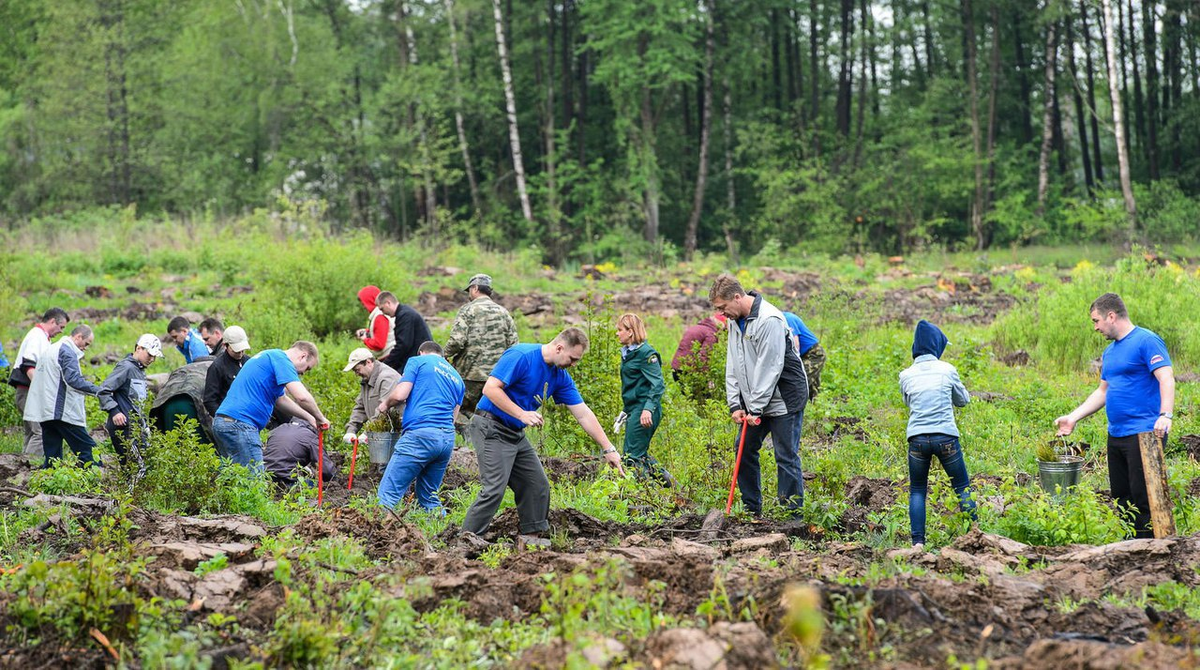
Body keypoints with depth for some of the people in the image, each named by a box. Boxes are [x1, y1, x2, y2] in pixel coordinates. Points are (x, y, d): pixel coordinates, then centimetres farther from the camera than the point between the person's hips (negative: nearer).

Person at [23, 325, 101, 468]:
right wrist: (98, 390, -21)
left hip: (43, 411, 9)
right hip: (62, 412, -9)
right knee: (87, 450, -7)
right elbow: (73, 379, -21)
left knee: (52, 456, 8)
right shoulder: (67, 351, -10)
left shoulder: (50, 350, 21)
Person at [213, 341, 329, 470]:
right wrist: (320, 419, -3)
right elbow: (302, 396, -19)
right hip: (239, 424, -10)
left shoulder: (269, 356, 24)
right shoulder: (281, 358, -7)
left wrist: (309, 418, 34)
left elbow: (281, 400, 36)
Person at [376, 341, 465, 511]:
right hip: (448, 438, 7)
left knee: (388, 494, -10)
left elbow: (400, 395, -2)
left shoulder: (418, 361, 9)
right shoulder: (456, 377, 26)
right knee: (429, 497, 17)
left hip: (420, 434, -7)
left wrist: (385, 404, 18)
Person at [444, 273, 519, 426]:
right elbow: (513, 345, 6)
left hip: (470, 375, -5)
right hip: (496, 377, 5)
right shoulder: (504, 312, 10)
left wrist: (445, 354, 3)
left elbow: (456, 341, -14)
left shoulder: (468, 309, -5)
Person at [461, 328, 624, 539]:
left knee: (538, 487, 6)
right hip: (491, 429, -9)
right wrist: (522, 414, -26)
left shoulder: (560, 377, 7)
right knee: (495, 490, -17)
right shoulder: (521, 356, -17)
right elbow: (490, 388, -22)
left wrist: (609, 449, 5)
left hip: (516, 434, 9)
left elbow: (583, 414, 8)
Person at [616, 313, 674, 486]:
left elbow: (658, 384, -19)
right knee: (640, 454, 14)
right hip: (634, 409, 10)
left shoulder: (646, 353, -13)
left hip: (644, 412, -10)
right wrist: (626, 410, 23)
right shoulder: (628, 353, 15)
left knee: (633, 455, -10)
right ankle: (667, 481, 22)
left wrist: (648, 409, -28)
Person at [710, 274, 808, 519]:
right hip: (754, 401, 9)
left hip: (784, 399, -9)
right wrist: (735, 404, 0)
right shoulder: (735, 320, 7)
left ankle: (793, 515, -2)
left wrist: (755, 408, -21)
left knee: (786, 457, -7)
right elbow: (733, 365, 8)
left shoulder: (769, 320, -22)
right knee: (744, 449, 11)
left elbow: (769, 368, -23)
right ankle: (752, 510, 21)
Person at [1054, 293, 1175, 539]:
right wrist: (1073, 418, 21)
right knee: (1121, 498, 11)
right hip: (1116, 434, 9)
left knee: (1142, 499, -11)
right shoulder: (1110, 351, 19)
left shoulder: (1146, 341, -9)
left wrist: (1165, 415, -32)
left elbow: (1166, 379, -19)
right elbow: (1102, 392, 27)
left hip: (1144, 434, -9)